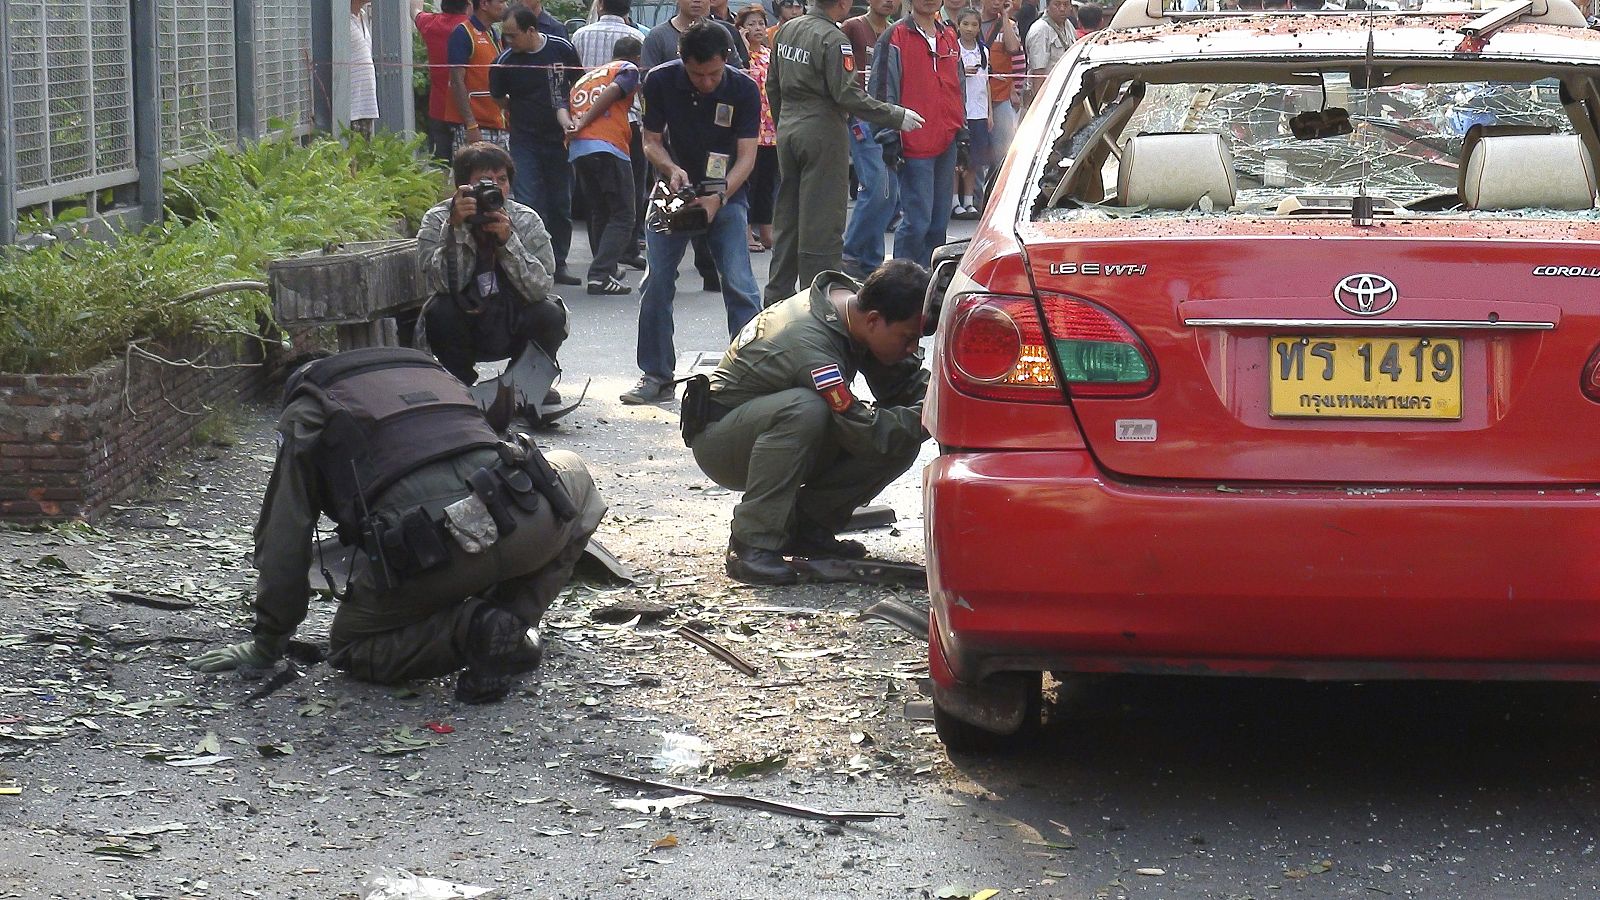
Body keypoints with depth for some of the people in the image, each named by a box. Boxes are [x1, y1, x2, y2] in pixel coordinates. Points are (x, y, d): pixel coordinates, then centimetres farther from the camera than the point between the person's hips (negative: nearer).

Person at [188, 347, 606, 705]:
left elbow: (284, 543, 18)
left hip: (425, 547, -3)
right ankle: (512, 623, 18)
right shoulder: (432, 373, 37)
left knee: (352, 649, 25)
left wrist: (267, 646, 28)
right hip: (526, 523, 3)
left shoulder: (306, 414, 23)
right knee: (572, 475, 36)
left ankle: (469, 630, -2)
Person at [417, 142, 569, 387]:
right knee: (439, 311, -30)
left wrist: (508, 241, -29)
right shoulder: (436, 221, -10)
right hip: (465, 327, -1)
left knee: (550, 315, -27)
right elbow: (444, 284, -24)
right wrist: (455, 228, -32)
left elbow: (540, 288, -19)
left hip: (515, 328, 1)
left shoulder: (527, 220, -8)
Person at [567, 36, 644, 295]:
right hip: (608, 146, -6)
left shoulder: (586, 76, 31)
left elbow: (569, 107, 20)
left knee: (599, 212, 20)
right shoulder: (629, 69, 11)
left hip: (577, 149, 6)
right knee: (622, 216, -3)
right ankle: (600, 275, -16)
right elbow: (612, 92, -7)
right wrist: (583, 124, -10)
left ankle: (607, 270, 24)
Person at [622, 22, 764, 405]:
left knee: (739, 284, -13)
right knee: (656, 283, -3)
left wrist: (718, 197, -30)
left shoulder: (744, 89, -16)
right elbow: (651, 140, -5)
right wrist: (672, 169, -26)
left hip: (726, 193, -2)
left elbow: (746, 156, -16)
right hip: (673, 190, 2)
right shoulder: (660, 81, -13)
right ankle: (656, 376, 7)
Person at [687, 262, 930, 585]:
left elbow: (907, 383, -3)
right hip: (718, 439, -8)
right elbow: (865, 433, -31)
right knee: (803, 409, -40)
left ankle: (805, 527, 0)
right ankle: (751, 545, -30)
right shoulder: (809, 345, -34)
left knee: (903, 441, -12)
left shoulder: (855, 300, -9)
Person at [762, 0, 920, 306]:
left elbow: (773, 85, 15)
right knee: (822, 223, -2)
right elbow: (847, 95, -21)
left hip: (788, 129, 8)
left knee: (787, 219, 15)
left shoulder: (787, 30, 8)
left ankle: (777, 295, 21)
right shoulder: (833, 39, -17)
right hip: (823, 134, -8)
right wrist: (896, 116, -15)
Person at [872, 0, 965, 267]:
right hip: (914, 143, -7)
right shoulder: (895, 38, -5)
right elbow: (883, 89, -7)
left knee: (939, 221, 10)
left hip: (947, 143, 7)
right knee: (917, 221, -10)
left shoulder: (949, 37, 16)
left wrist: (961, 130, 19)